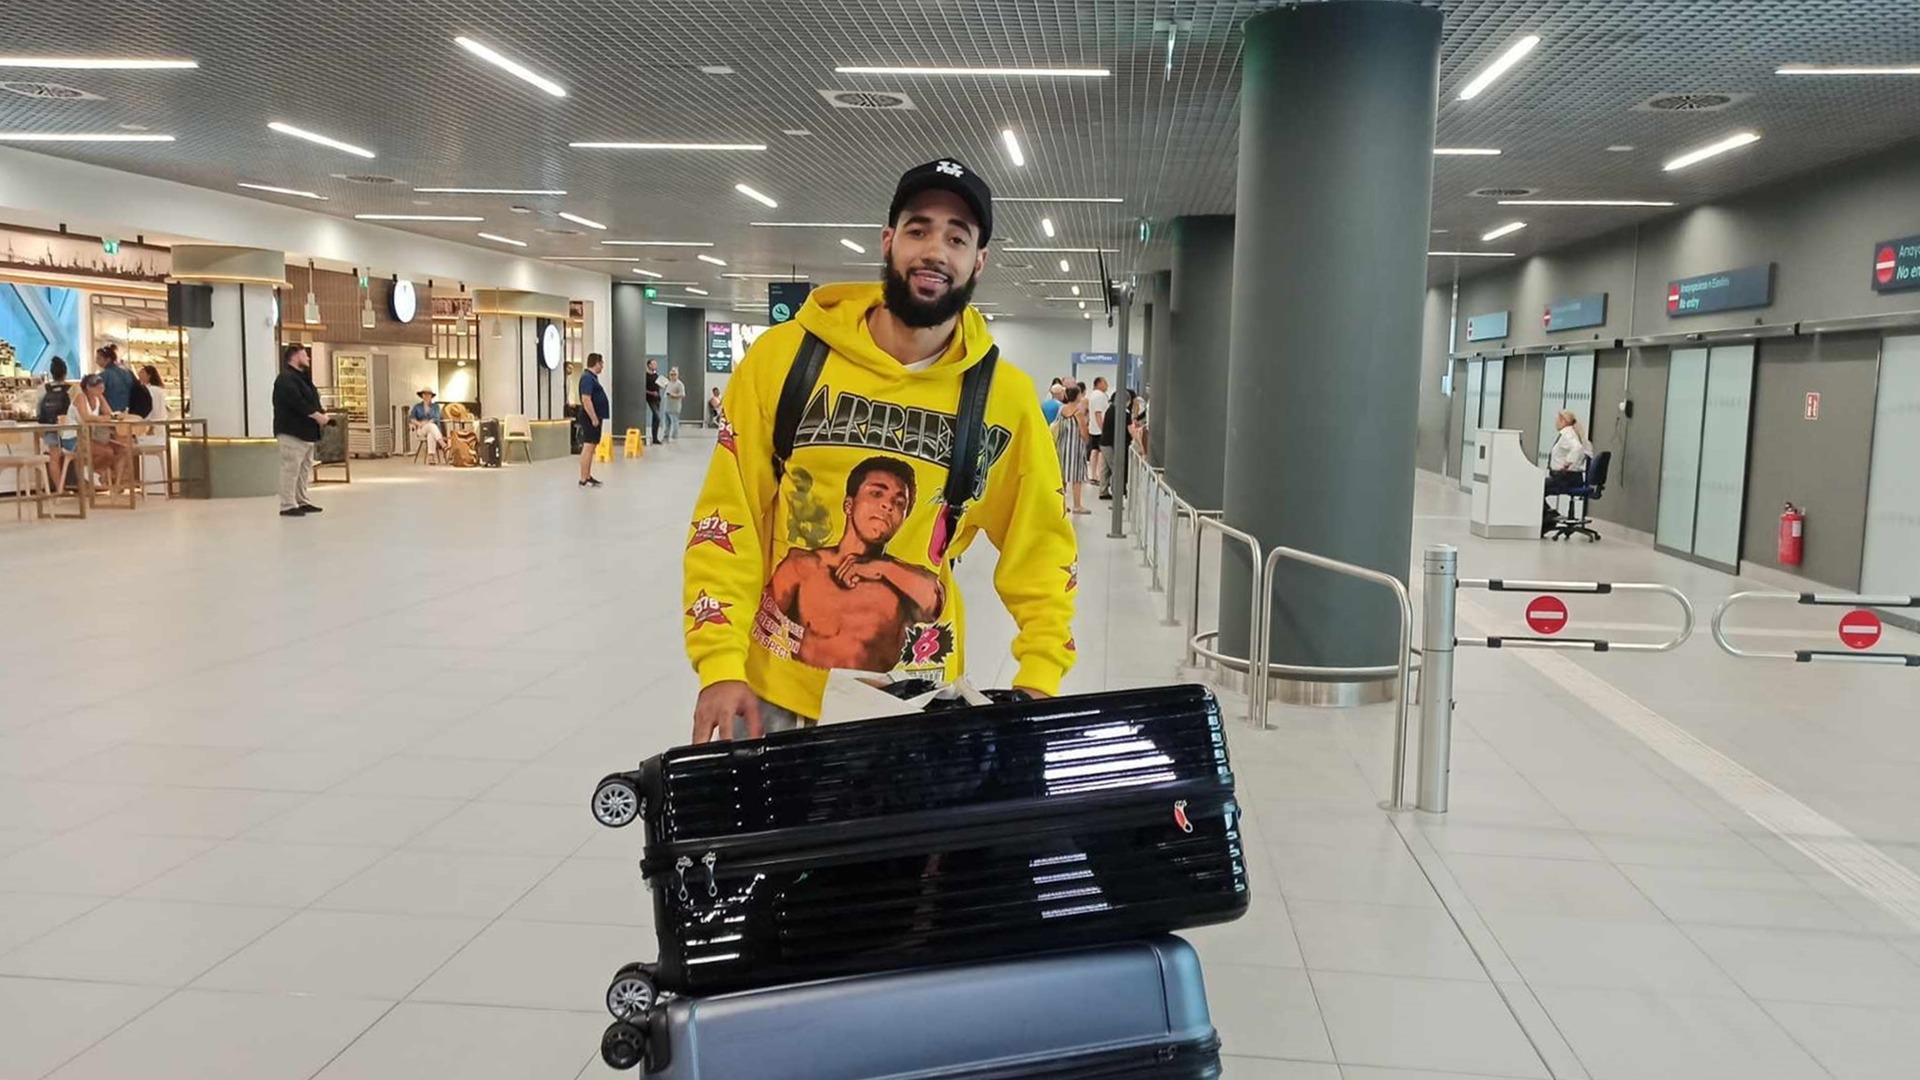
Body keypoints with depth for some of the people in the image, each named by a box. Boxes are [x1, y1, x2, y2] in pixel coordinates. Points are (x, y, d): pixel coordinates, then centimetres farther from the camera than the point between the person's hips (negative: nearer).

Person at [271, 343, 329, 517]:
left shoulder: (302, 378, 19)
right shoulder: (286, 379, -14)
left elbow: (311, 401, 20)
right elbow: (297, 403, -24)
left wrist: (322, 413, 2)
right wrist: (317, 416, -20)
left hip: (305, 431, 11)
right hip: (292, 431, -11)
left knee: (304, 469, 15)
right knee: (291, 469, -10)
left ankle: (302, 501, 23)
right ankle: (287, 506, -8)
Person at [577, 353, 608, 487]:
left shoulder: (591, 377, 16)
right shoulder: (587, 378, -16)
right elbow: (586, 399, -24)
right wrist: (594, 418, -23)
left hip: (594, 417, 11)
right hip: (591, 418, -11)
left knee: (591, 447, 13)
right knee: (588, 447, -10)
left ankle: (588, 476, 19)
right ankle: (583, 480, -11)